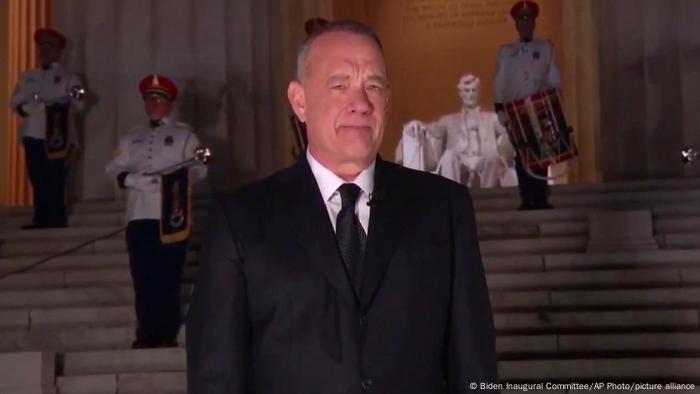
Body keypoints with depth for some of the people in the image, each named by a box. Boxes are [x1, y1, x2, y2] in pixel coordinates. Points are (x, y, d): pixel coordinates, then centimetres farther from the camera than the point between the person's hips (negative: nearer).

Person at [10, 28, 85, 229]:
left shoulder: (67, 77, 5)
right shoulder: (27, 77, 18)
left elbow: (78, 104, -8)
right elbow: (14, 103, 10)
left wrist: (74, 99, -30)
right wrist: (35, 106, -8)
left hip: (56, 138, -4)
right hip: (33, 136, 4)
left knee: (55, 181, -7)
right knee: (38, 181, 4)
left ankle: (56, 221, -3)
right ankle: (41, 220, 9)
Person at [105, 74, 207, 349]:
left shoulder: (184, 134, 10)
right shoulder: (131, 138, 21)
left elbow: (198, 169, 1)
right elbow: (114, 169, 13)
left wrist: (169, 179, -15)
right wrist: (131, 179, -8)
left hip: (171, 216, -3)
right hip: (139, 215, 3)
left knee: (169, 278, -3)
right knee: (143, 278, 1)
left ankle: (168, 335, 2)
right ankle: (147, 334, 8)